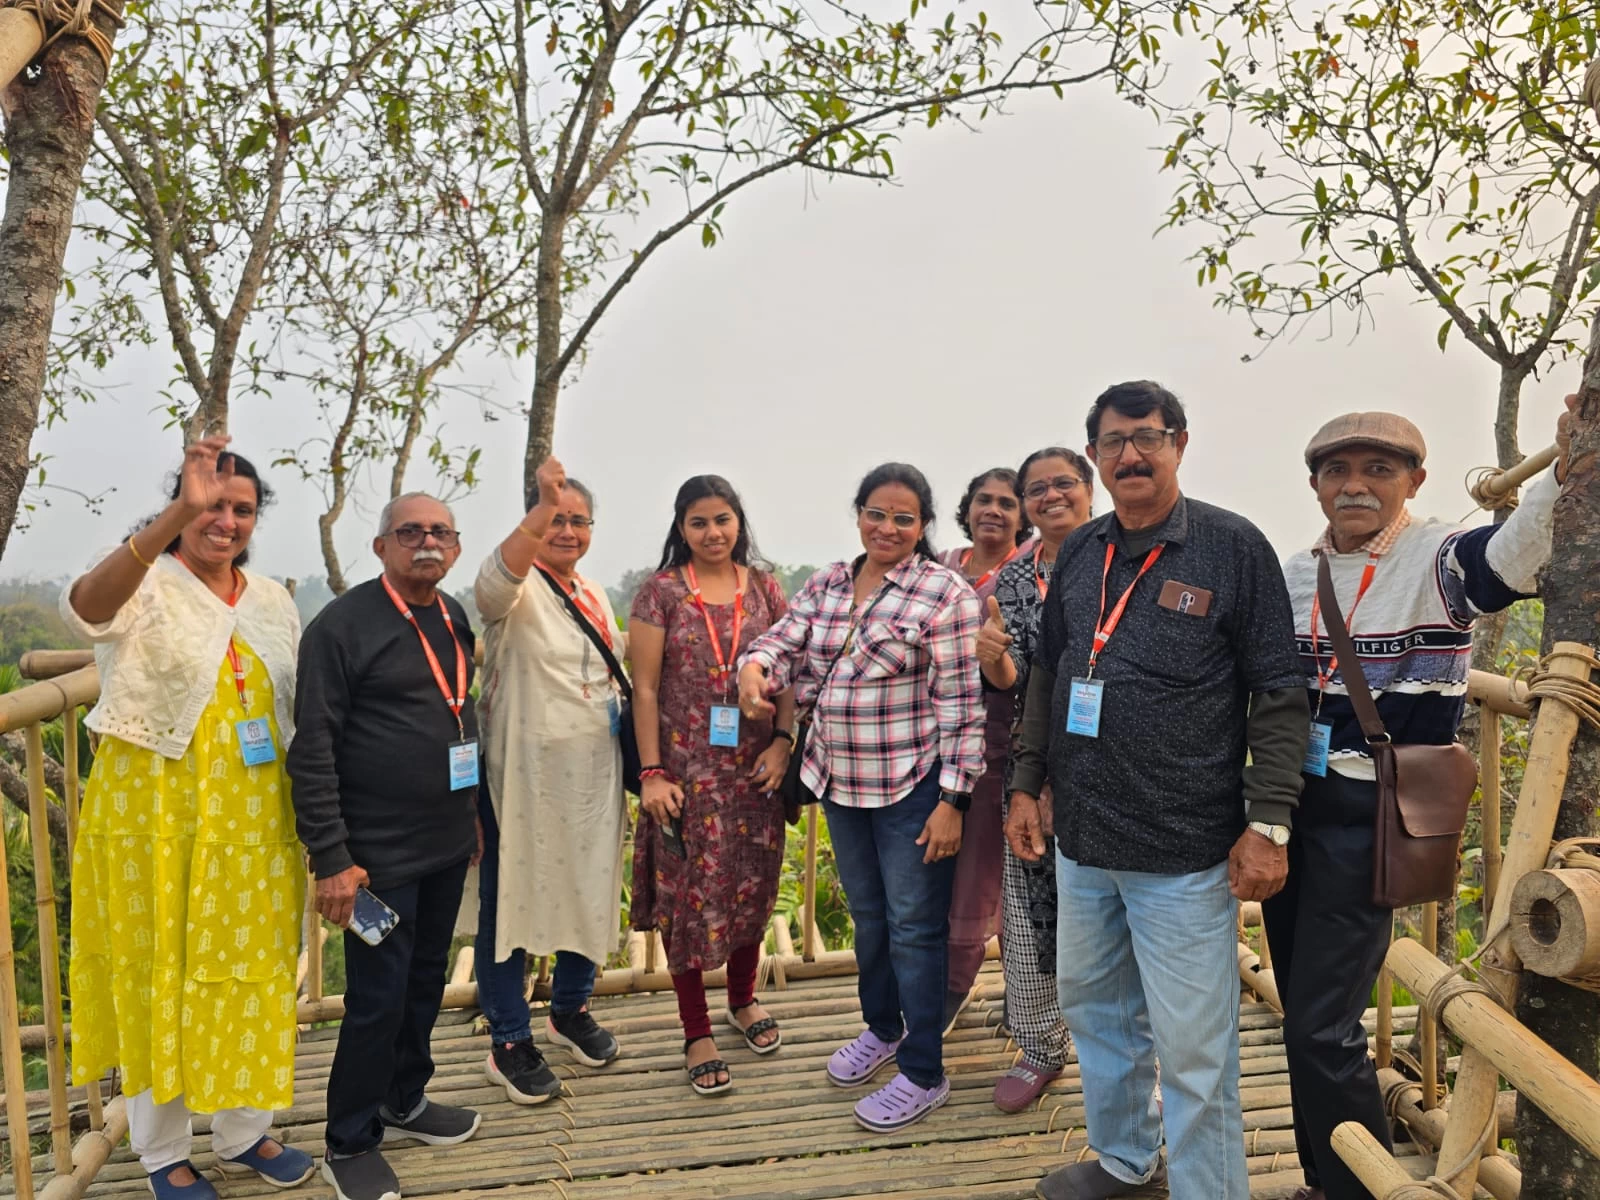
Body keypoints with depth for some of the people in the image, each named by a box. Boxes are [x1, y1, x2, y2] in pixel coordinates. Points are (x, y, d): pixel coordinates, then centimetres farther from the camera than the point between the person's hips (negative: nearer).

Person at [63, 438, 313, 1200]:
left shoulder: (274, 602, 7)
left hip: (252, 821, 4)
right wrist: (181, 512, -48)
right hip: (156, 814, -4)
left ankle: (243, 1132, 31)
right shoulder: (144, 588, -9)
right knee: (159, 973, 9)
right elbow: (87, 607, -35)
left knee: (248, 971, 13)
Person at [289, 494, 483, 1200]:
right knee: (378, 999, 4)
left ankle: (405, 1102, 39)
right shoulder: (342, 626, -13)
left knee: (426, 982, 19)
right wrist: (332, 859, -17)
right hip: (380, 853, -6)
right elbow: (312, 750, -15)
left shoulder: (455, 620, 8)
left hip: (448, 847, 7)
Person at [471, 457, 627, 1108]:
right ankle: (509, 1043, 20)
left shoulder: (593, 593, 13)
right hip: (523, 777, -7)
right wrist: (542, 509, -52)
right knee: (512, 898, 4)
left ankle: (570, 1009, 38)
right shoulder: (517, 589, -10)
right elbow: (497, 576, -38)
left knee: (590, 892, 16)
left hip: (593, 774, 7)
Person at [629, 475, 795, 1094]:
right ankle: (696, 1033, 19)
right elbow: (645, 689, -4)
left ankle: (743, 999, 37)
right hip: (687, 770, -2)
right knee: (690, 893, 4)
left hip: (755, 766, 3)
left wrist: (782, 741, -7)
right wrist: (652, 772, -9)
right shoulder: (660, 592, -3)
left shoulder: (764, 588, 4)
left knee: (753, 886, 13)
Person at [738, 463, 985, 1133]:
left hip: (912, 788, -6)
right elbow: (784, 642, 3)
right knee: (866, 913, 22)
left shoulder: (946, 594, -12)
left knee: (914, 926, 4)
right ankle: (883, 1027, 44)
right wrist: (754, 668, -21)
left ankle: (923, 1075, 21)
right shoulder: (826, 585, 7)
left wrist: (952, 800, -16)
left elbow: (962, 706, -14)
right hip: (840, 783, 6)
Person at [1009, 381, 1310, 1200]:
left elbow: (1279, 695, -8)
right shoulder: (1078, 553, 7)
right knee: (1093, 1008, 21)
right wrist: (1027, 783, 12)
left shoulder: (1233, 547, -7)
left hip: (1183, 853, -6)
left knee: (1193, 1049, 4)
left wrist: (1268, 824, -13)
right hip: (1082, 840, 6)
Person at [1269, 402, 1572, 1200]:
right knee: (1303, 1019, 16)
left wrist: (1565, 475, -51)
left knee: (1322, 1030, -5)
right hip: (1292, 808, 6)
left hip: (1371, 818, -5)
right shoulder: (1294, 575, 7)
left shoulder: (1436, 560, -9)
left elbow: (1509, 554, -33)